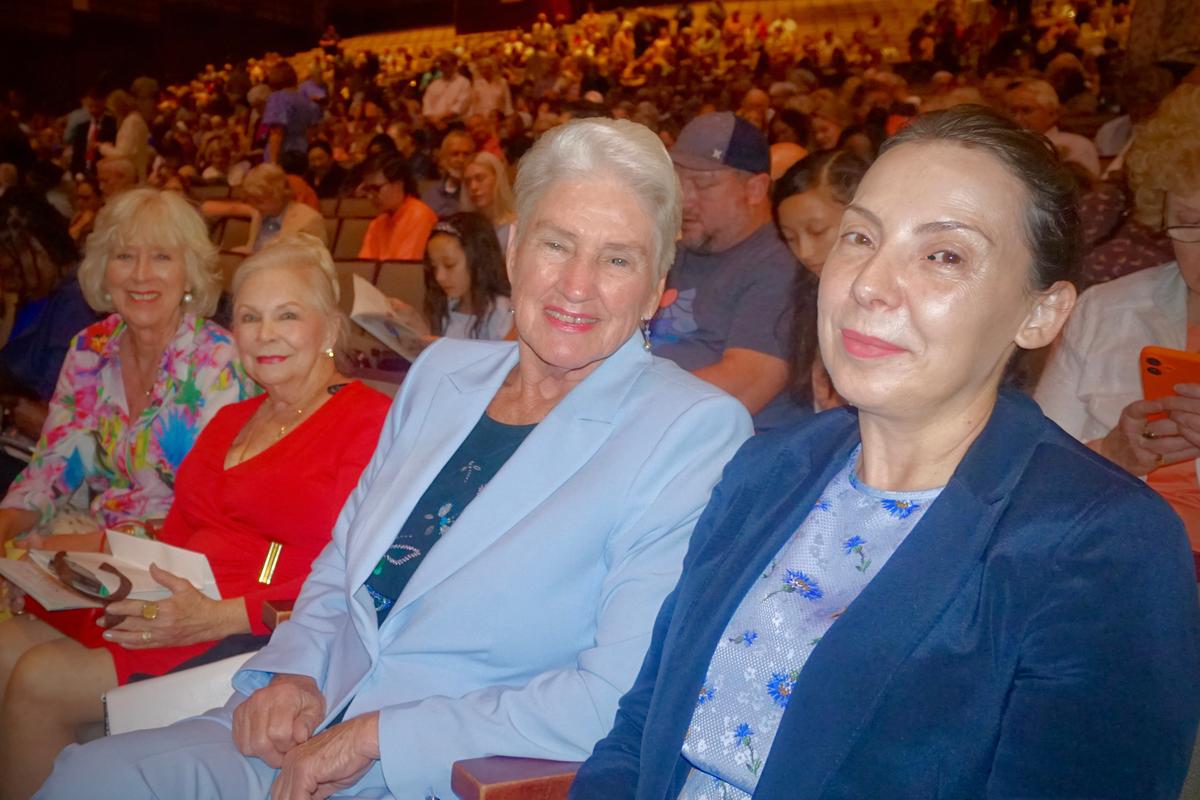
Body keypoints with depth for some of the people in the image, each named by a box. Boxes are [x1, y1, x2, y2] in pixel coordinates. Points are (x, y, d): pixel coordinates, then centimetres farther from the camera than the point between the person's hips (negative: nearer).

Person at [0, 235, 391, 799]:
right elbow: (177, 535, 19)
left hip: (255, 632, -8)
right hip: (177, 604, 8)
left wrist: (217, 615, -20)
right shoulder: (229, 421, 20)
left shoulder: (368, 419, -7)